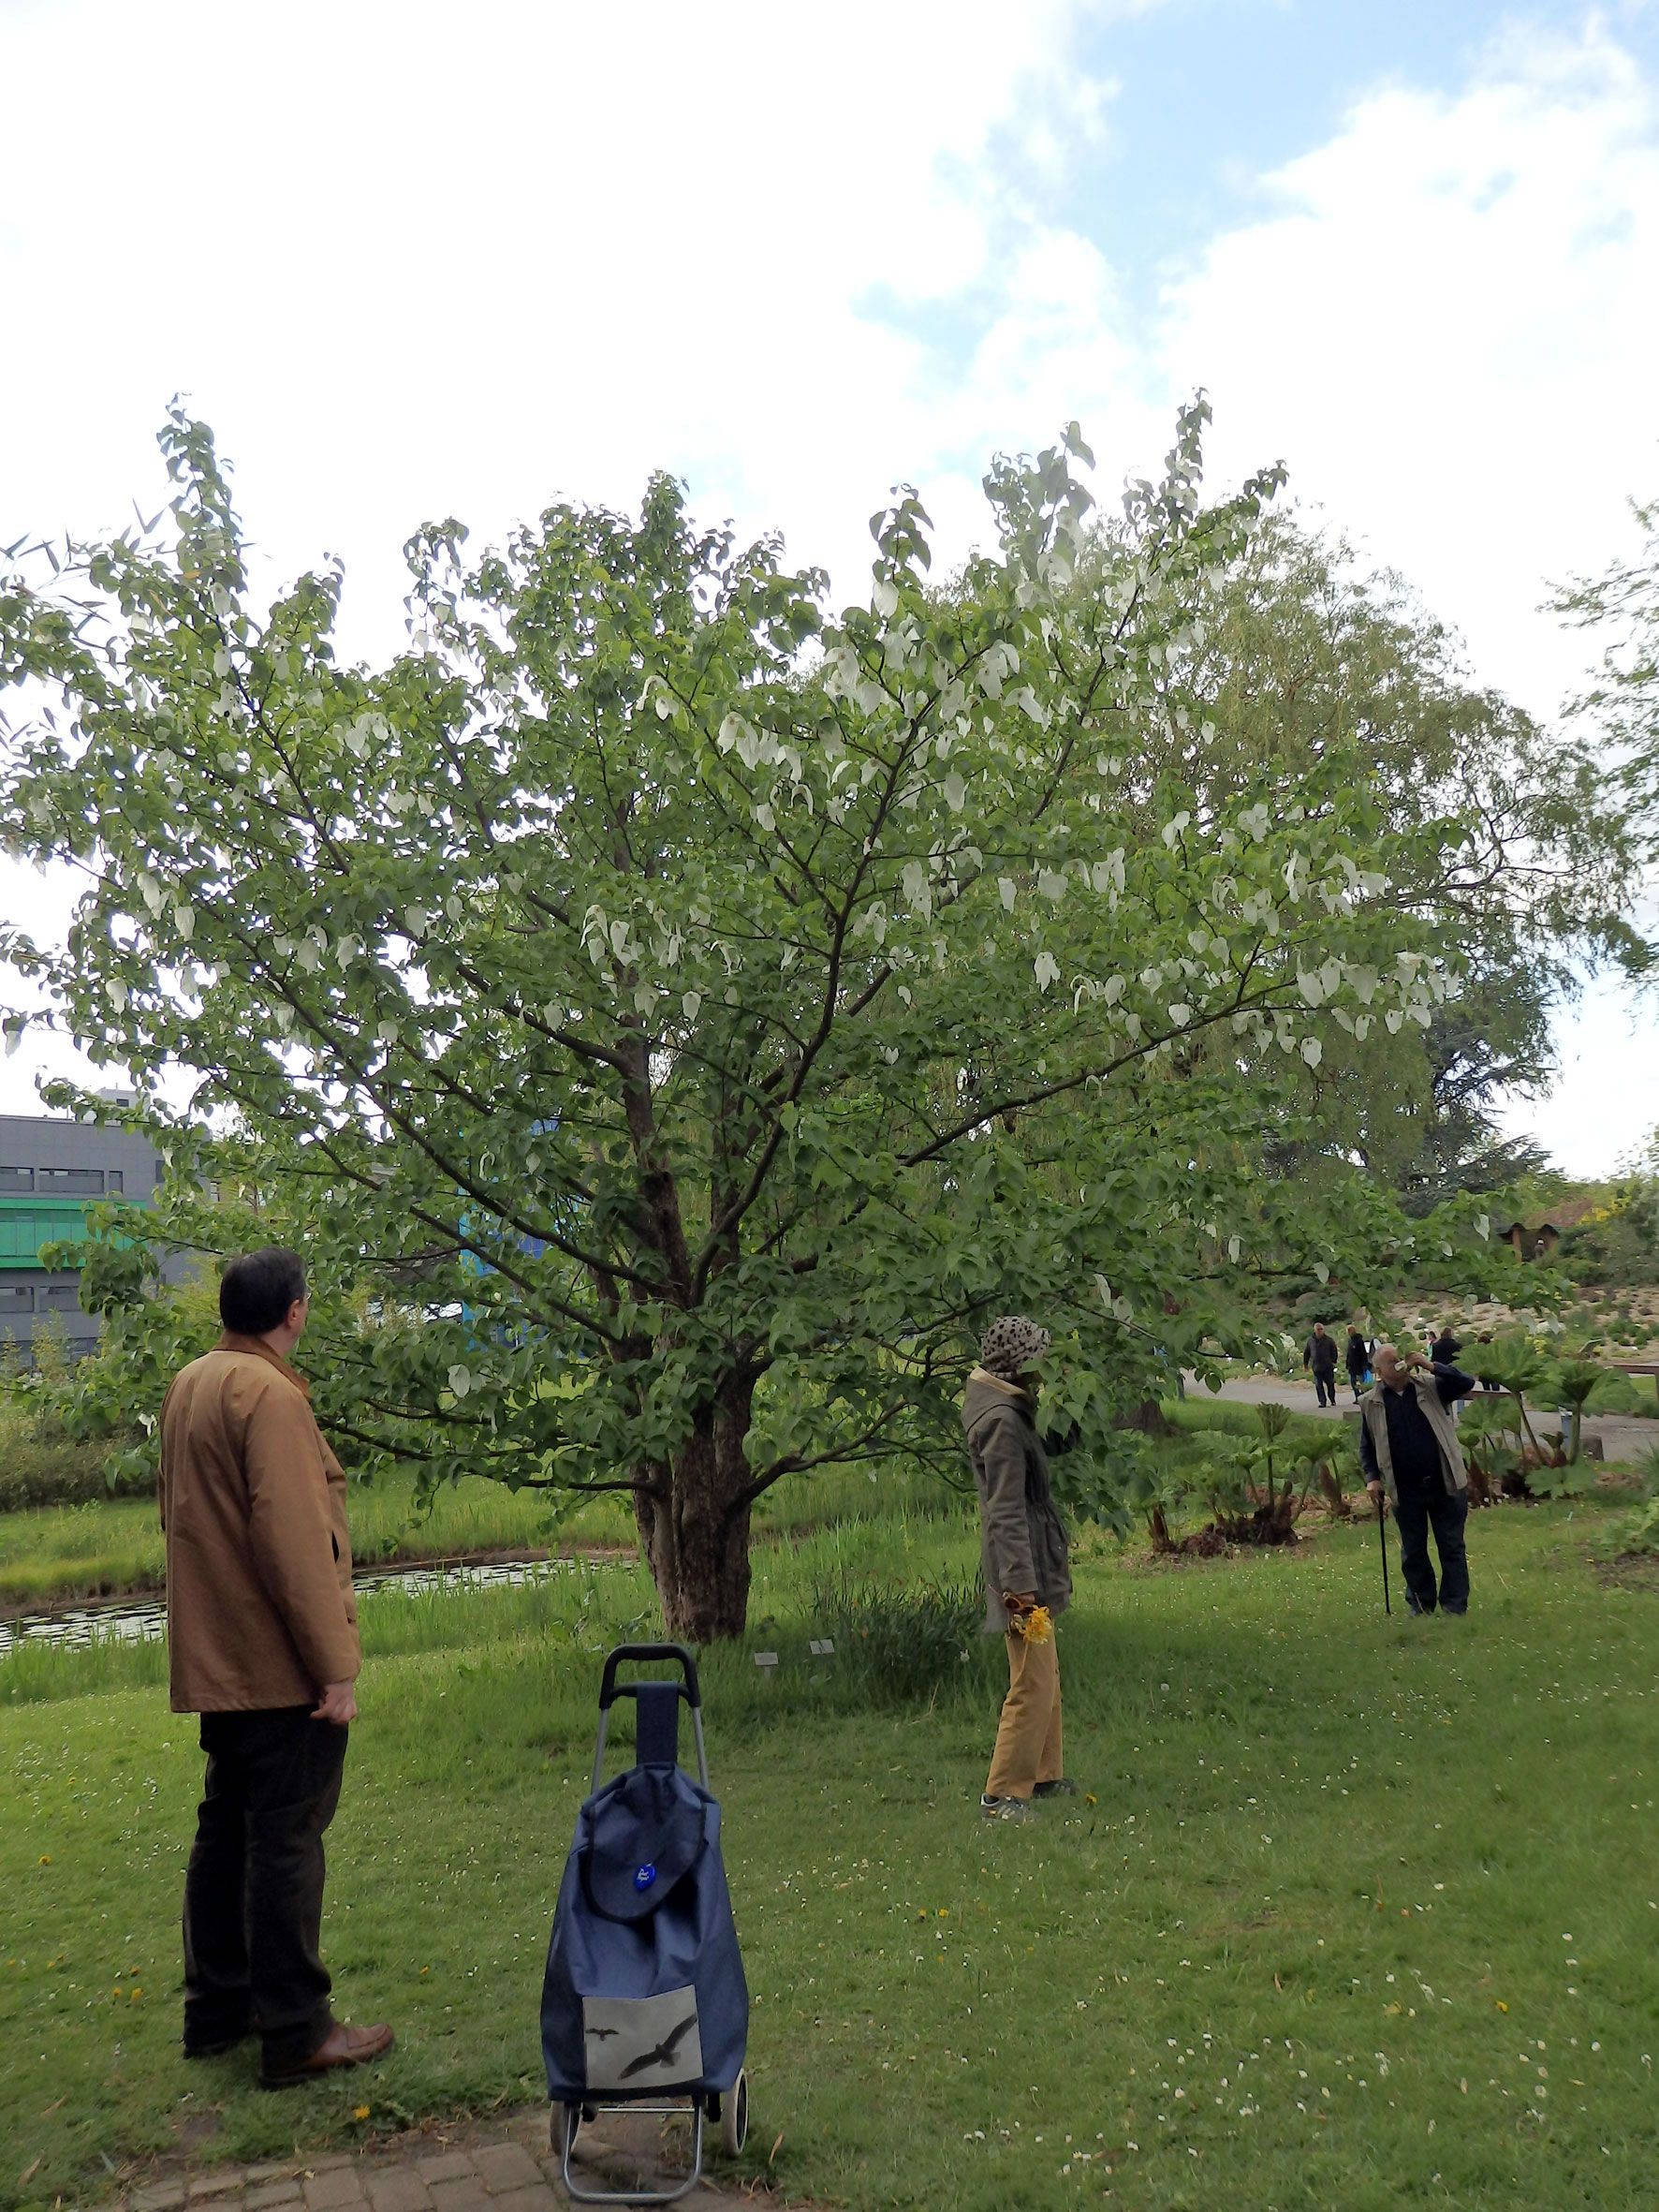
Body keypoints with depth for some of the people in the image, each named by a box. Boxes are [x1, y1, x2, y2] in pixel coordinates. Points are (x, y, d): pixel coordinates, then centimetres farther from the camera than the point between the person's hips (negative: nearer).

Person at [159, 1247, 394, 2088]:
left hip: (217, 1661, 9)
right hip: (280, 1667, -9)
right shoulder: (270, 1395, -19)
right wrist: (335, 1666, -19)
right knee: (287, 1841, -1)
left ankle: (215, 2008, 29)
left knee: (226, 1830, 18)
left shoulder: (188, 1386, 10)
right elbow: (295, 1541, -23)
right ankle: (295, 2033, 7)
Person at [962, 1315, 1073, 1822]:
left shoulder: (1007, 1410, 13)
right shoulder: (1002, 1420, -19)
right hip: (1022, 1565, -11)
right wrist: (1020, 1582, -25)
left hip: (1033, 1566, 11)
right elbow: (1006, 1510, -23)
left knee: (1045, 1677, 20)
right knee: (1033, 1685, -6)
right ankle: (1002, 1794, 1)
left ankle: (1044, 1775, 32)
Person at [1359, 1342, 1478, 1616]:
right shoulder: (1370, 1403, 2)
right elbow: (1366, 1447, 9)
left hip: (1444, 1485, -1)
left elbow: (1467, 1383, -9)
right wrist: (1372, 1478, -4)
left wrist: (1431, 1366, -16)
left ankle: (1455, 1607, 15)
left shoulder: (1431, 1387, 2)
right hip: (1405, 1490, 1)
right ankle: (1421, 1605, 24)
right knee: (1412, 1552, 11)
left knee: (1452, 1547, 6)